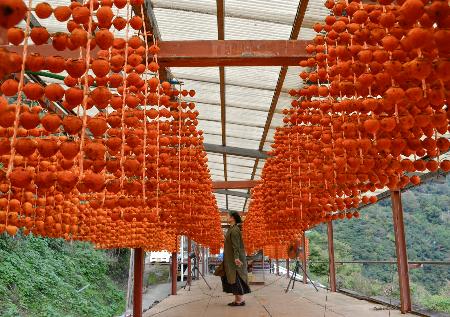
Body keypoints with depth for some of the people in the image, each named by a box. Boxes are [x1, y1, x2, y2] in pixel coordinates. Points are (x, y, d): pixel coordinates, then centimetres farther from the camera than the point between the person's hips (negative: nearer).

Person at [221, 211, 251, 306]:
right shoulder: (232, 229, 14)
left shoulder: (234, 230, -15)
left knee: (236, 278, -6)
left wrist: (236, 257, -29)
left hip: (234, 258, -10)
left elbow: (236, 245, -23)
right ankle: (237, 300, 15)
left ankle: (241, 300, -1)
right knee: (232, 278, 11)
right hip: (231, 258, 10)